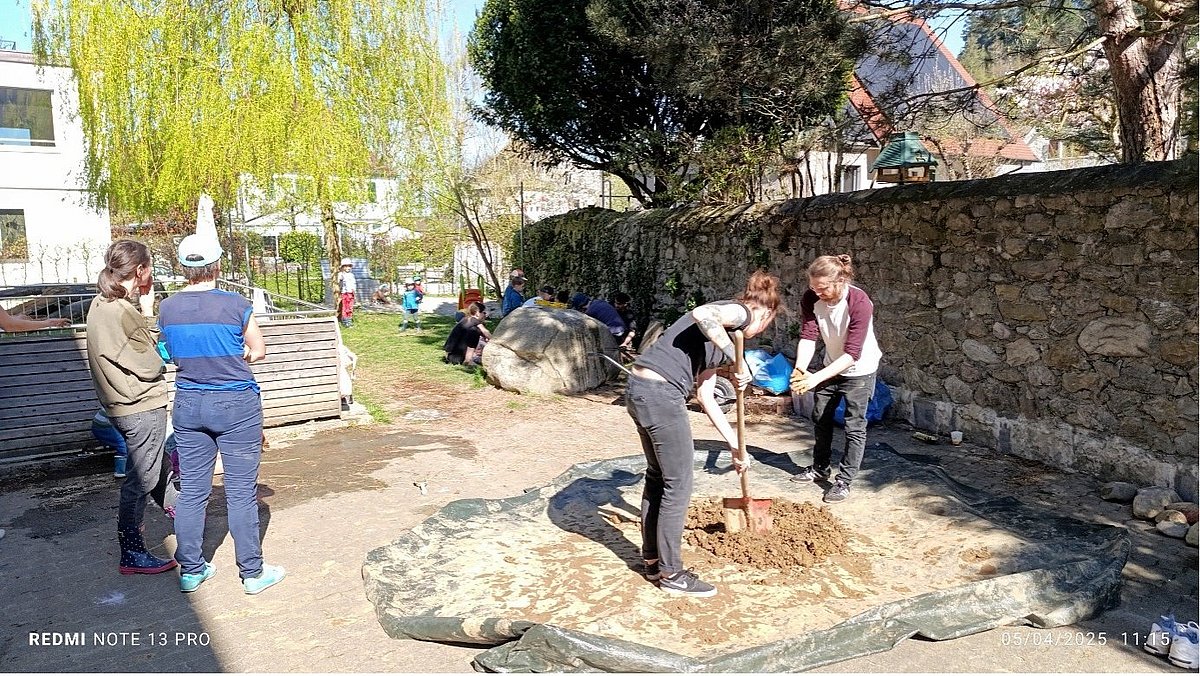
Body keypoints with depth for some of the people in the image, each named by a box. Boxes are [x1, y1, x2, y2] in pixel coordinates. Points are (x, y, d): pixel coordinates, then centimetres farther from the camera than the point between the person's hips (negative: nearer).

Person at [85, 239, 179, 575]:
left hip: (124, 404, 10)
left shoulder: (102, 304, 7)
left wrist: (143, 313, -1)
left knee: (158, 463, 28)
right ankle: (133, 554, 11)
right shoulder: (121, 311, -23)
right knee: (140, 481, 1)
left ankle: (173, 507, 49)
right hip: (141, 407, -10)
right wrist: (148, 314, -12)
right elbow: (150, 365, -18)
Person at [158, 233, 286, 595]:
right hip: (236, 406, -4)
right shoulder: (236, 306, -14)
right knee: (241, 492, 4)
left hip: (189, 405, 4)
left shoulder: (167, 309, -2)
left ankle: (190, 570, 24)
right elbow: (258, 352, 0)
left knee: (192, 491, 13)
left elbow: (175, 355, 13)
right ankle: (252, 572, 14)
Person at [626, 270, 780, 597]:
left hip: (640, 389, 10)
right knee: (678, 484, 4)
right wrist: (738, 361, -16)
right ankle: (671, 573, 18)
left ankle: (652, 560, 35)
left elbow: (706, 396, 25)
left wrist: (734, 444, 28)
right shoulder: (739, 311, 1)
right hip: (661, 393, -10)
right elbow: (702, 314, -24)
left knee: (657, 476, 21)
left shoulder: (721, 335, 26)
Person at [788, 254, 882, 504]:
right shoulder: (811, 299, -19)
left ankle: (844, 481, 11)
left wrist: (817, 378, -43)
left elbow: (852, 353, -35)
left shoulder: (859, 302, -34)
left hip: (859, 369, -6)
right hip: (831, 366, 6)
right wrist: (800, 369, -41)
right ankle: (820, 468, 36)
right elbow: (808, 336, -23)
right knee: (821, 418, 18)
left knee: (855, 426, -1)